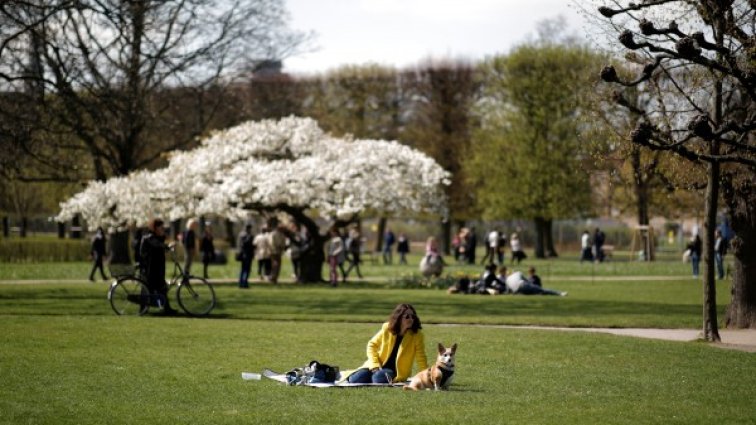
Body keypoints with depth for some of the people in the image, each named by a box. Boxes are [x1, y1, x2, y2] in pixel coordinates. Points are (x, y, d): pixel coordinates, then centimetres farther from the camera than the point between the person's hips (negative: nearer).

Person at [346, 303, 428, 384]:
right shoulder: (387, 328, -7)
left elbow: (421, 358, -9)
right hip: (379, 366, 3)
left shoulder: (417, 335, -12)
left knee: (377, 378, -35)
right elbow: (372, 345, 1)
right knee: (354, 380, -17)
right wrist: (375, 365, -11)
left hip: (395, 372, -3)